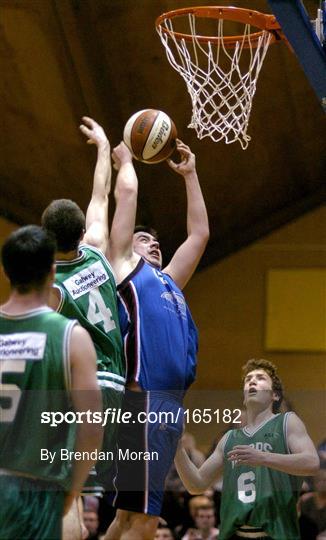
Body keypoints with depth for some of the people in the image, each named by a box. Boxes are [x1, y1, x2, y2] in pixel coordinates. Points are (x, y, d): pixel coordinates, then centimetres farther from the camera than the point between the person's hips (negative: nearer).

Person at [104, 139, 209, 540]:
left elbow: (199, 233, 36)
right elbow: (127, 192, 8)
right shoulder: (123, 265, 9)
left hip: (171, 405, 8)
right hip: (144, 400, -8)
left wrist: (189, 175, 38)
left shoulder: (168, 281, 28)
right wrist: (125, 160, 26)